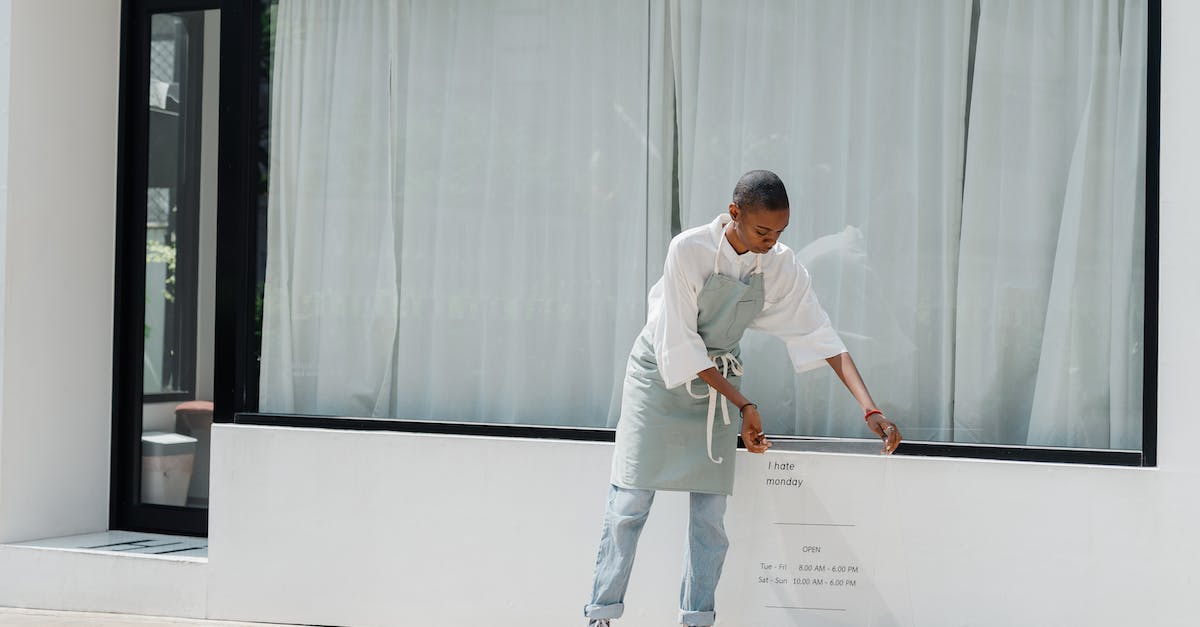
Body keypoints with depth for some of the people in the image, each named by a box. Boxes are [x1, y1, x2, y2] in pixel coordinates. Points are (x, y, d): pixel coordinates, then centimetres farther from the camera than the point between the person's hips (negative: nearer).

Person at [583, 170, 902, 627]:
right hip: (660, 375, -4)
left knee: (711, 514, 1)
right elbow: (680, 346, -21)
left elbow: (821, 337, -10)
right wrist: (743, 405, -24)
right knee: (630, 503, -4)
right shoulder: (689, 250, -24)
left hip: (717, 383, 4)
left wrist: (870, 411, -20)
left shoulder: (781, 266, -11)